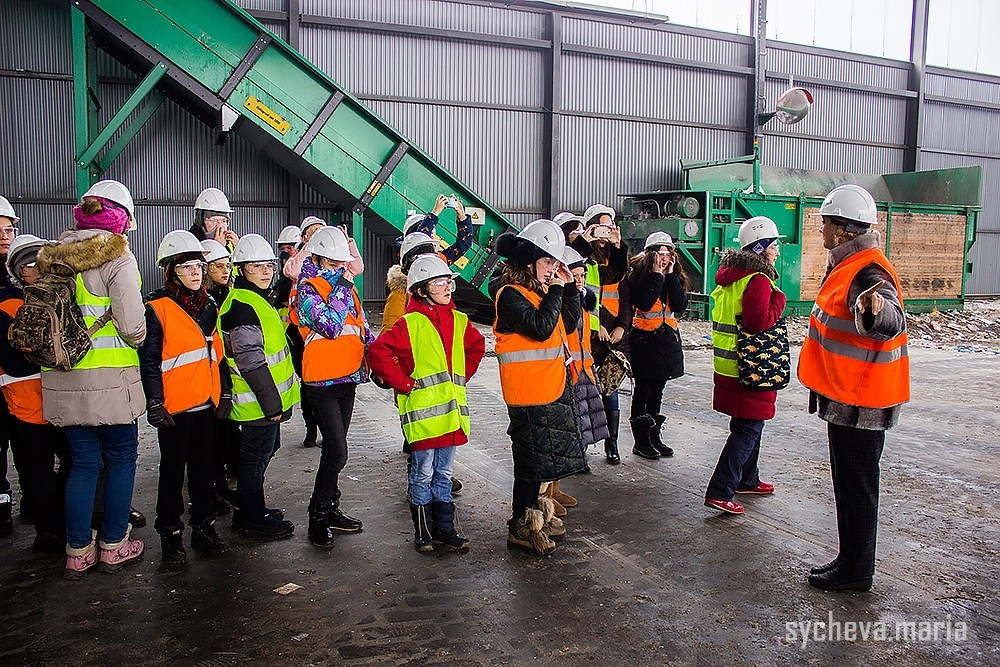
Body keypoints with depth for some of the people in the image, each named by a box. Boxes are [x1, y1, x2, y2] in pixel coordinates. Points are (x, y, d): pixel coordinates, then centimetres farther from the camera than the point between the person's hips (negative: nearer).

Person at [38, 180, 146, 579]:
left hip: (63, 379, 6)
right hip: (108, 378, -6)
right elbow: (132, 326, -16)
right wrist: (136, 338, 4)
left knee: (83, 463, 14)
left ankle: (78, 552, 20)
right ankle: (113, 546, 16)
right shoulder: (116, 256, -11)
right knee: (121, 458, 10)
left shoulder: (53, 254, 9)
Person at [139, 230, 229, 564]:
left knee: (204, 468, 13)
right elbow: (149, 359, -11)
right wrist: (154, 403, -15)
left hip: (205, 402, 6)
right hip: (174, 406, -6)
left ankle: (204, 527, 25)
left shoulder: (208, 305, 11)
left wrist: (222, 392, 16)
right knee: (173, 471, 6)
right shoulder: (157, 308, -9)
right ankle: (170, 534, 18)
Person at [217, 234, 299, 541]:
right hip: (259, 401, -10)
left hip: (267, 397, 10)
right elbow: (250, 360, -24)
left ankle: (249, 509, 34)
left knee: (263, 451, 20)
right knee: (256, 456, 2)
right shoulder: (242, 304, -19)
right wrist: (271, 402, -22)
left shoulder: (259, 299, 14)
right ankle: (252, 518, 16)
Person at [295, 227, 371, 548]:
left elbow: (363, 327, 19)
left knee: (334, 450, 15)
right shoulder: (308, 290, -11)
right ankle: (318, 517, 5)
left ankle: (330, 510, 27)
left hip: (349, 377, 7)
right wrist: (341, 286, -19)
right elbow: (330, 326, -26)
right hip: (323, 382, -7)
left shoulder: (347, 288, 12)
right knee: (337, 453, -10)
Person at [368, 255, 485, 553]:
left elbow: (477, 346, 25)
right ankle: (423, 530, 19)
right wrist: (403, 382, -12)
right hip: (422, 410, -5)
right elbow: (378, 353, -14)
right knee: (423, 473, 5)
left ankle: (445, 527, 26)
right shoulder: (409, 324, -10)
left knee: (443, 472, 15)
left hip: (451, 409, 5)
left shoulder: (459, 321, 8)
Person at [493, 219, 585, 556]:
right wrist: (556, 291, -15)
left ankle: (531, 513, 31)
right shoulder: (511, 294, -14)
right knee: (533, 458, -1)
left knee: (543, 455, 16)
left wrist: (568, 288, 5)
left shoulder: (541, 290, 13)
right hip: (529, 390, -9)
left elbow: (569, 324, 15)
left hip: (553, 385, 9)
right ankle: (520, 528, 12)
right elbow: (540, 328, -26)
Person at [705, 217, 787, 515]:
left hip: (730, 365, 10)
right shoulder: (758, 280, -18)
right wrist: (778, 300, -12)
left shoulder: (732, 275, 12)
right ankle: (720, 492, -6)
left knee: (748, 423, 22)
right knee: (748, 429, -4)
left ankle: (747, 479, 37)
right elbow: (760, 322, -26)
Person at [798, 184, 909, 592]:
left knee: (855, 485, 1)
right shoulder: (849, 265, 10)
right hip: (846, 395, 10)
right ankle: (850, 560, 31)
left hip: (860, 401, -10)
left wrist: (876, 311, -61)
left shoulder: (868, 272, -21)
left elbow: (892, 322, -39)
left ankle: (856, 571, 14)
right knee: (849, 482, 18)